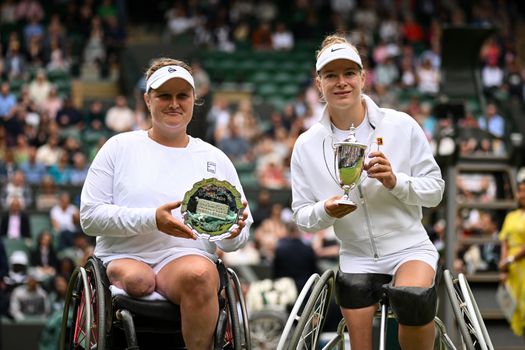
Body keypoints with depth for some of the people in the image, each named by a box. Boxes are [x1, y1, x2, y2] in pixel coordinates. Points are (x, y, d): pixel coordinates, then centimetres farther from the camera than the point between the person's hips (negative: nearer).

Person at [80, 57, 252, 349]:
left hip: (189, 256, 1)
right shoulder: (120, 147, 11)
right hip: (123, 256, -1)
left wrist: (232, 233, -7)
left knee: (197, 273, -36)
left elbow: (237, 241, 19)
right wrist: (151, 220, -12)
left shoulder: (216, 159, 18)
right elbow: (90, 217, 2)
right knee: (135, 278, -38)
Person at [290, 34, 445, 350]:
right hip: (356, 260, 3)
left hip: (410, 248, -3)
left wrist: (395, 182, -23)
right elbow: (302, 216, 3)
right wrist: (325, 211, -20)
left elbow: (435, 189, -4)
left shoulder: (402, 125, -8)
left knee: (412, 299, -34)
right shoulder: (307, 146, -1)